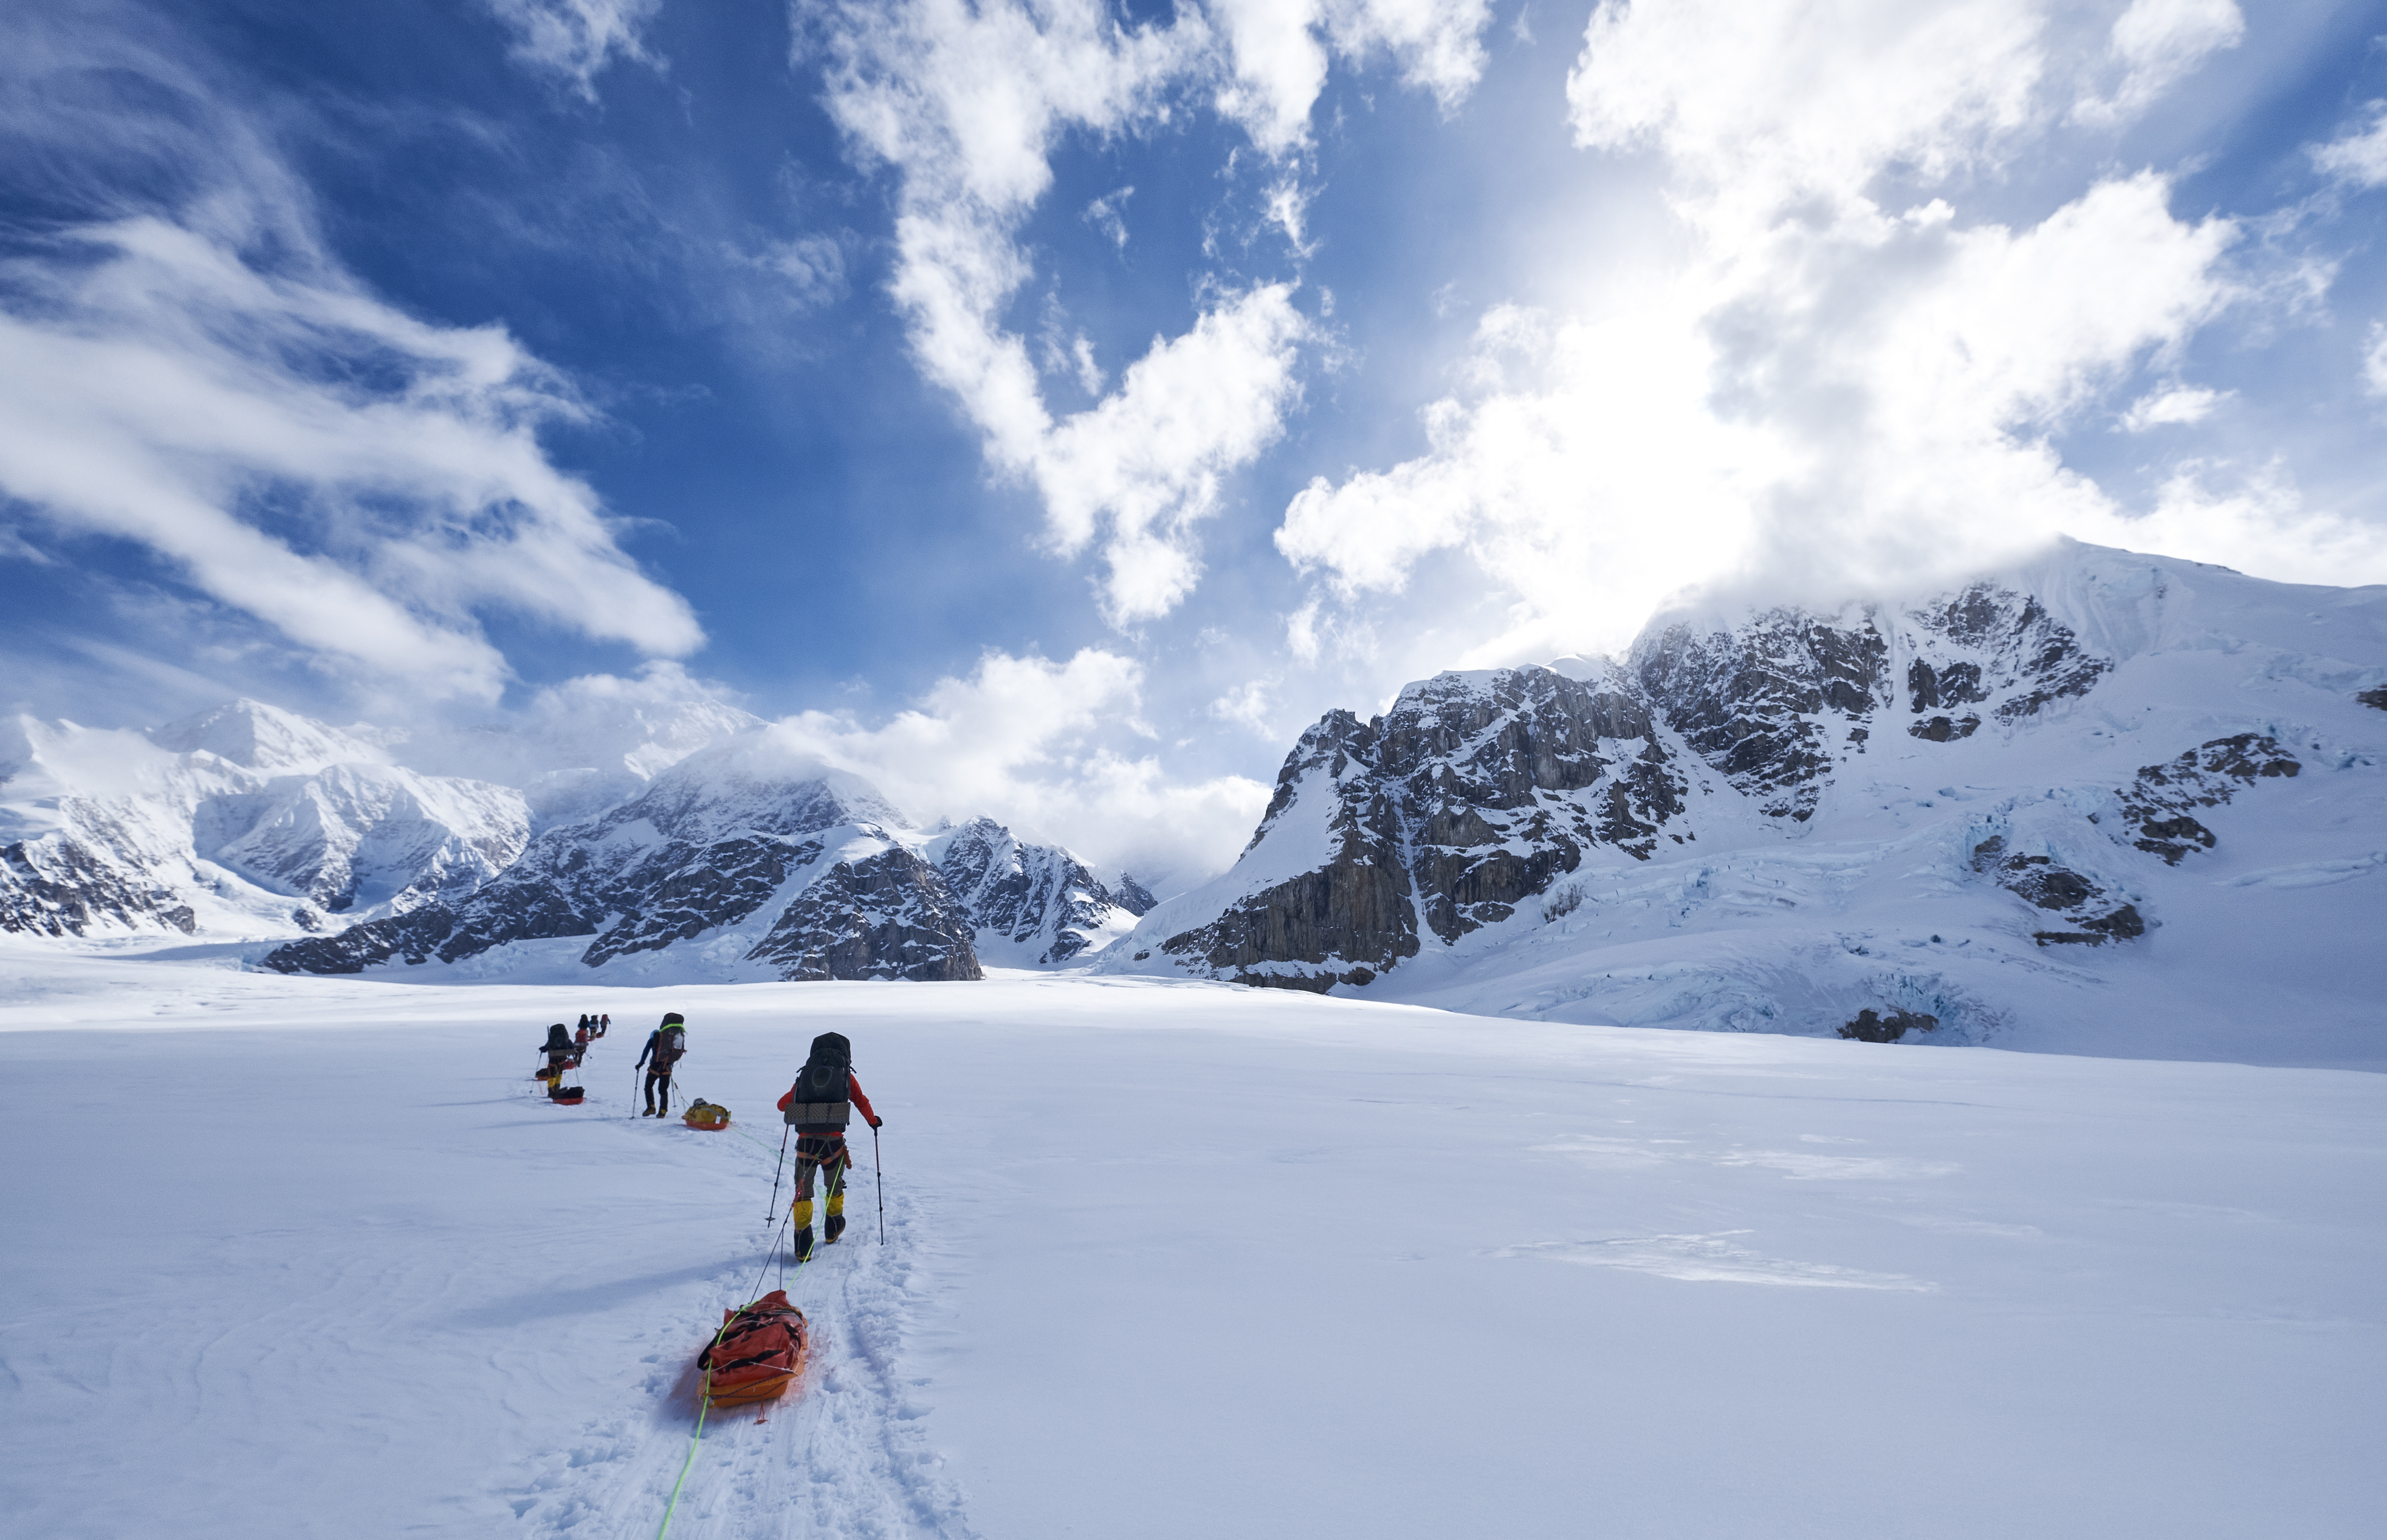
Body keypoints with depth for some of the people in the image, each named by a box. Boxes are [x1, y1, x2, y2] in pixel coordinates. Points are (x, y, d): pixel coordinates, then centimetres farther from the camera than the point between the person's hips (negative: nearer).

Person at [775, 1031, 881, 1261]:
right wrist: (873, 1121, 31)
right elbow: (862, 1102, 13)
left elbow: (782, 1104, 20)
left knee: (802, 1191, 15)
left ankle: (803, 1246, 7)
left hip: (806, 1142, 0)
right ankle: (833, 1230, 40)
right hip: (833, 1142, 0)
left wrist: (797, 1100, 43)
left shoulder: (804, 1075, 13)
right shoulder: (846, 1075, 9)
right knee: (834, 1187, 24)